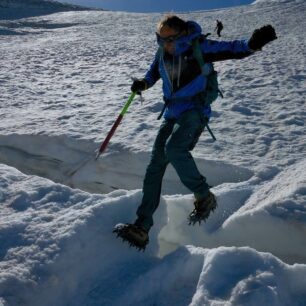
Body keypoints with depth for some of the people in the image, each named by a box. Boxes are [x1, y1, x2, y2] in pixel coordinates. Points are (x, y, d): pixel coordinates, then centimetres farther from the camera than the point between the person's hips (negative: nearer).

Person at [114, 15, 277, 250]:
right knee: (155, 166, -2)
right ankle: (142, 227, 1)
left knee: (173, 148, -33)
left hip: (195, 112, -6)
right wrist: (144, 83, 8)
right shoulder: (163, 53, 8)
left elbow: (231, 49, -14)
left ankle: (204, 196, -10)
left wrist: (252, 44, -34)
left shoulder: (198, 47, -10)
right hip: (172, 114, 7)